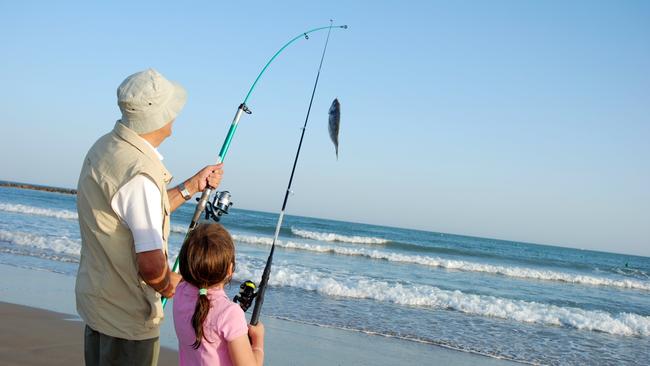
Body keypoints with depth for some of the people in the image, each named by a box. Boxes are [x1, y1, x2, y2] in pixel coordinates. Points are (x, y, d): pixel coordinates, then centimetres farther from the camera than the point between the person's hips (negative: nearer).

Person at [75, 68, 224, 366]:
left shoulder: (105, 146, 3)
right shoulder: (140, 172, -28)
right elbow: (151, 265, -28)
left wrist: (193, 185, 17)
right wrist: (170, 286, -7)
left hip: (97, 301, 9)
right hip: (127, 316, -9)